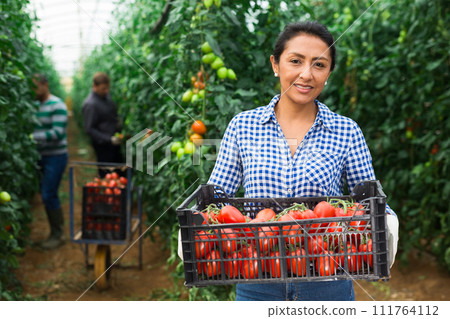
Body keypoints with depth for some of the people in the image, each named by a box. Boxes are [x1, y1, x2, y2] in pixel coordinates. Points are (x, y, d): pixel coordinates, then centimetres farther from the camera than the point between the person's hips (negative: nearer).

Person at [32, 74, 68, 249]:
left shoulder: (57, 106, -13)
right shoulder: (37, 105, 10)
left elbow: (58, 133, -21)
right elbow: (36, 130, 15)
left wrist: (33, 136, -26)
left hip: (56, 157, -8)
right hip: (43, 156, 8)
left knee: (48, 195, -9)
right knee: (47, 194, 10)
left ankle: (57, 235, 3)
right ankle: (57, 230, 20)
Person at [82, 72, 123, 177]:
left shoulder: (106, 96, 7)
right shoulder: (90, 104, -19)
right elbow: (89, 129, -20)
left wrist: (118, 124, 6)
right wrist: (109, 139, -25)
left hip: (114, 142, 9)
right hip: (103, 145, -9)